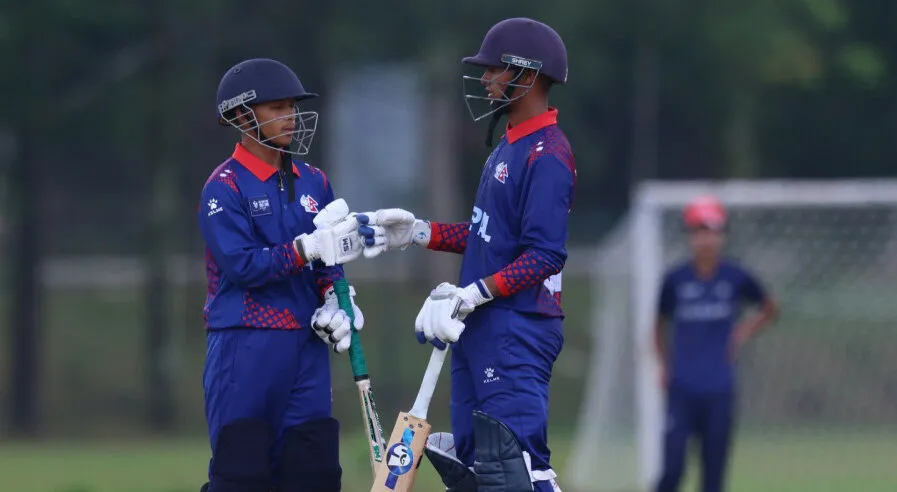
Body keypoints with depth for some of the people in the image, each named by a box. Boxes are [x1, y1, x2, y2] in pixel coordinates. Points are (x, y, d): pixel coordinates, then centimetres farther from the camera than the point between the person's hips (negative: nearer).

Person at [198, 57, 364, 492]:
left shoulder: (313, 183, 12)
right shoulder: (225, 187, -7)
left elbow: (329, 262, 12)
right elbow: (242, 265, -17)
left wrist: (333, 306, -7)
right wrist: (307, 249, -25)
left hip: (306, 346, 6)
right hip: (246, 346, -6)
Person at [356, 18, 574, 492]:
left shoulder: (547, 155, -15)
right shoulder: (507, 146, 17)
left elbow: (546, 254, -21)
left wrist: (476, 292, -25)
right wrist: (418, 232, 16)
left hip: (517, 330, -11)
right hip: (478, 328, 11)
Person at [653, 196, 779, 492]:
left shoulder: (736, 278, 1)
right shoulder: (675, 280, 0)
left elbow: (769, 309, 18)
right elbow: (660, 326, 15)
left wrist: (745, 332, 4)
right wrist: (665, 365, 3)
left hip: (719, 390, 1)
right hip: (682, 389, -1)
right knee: (672, 467, -10)